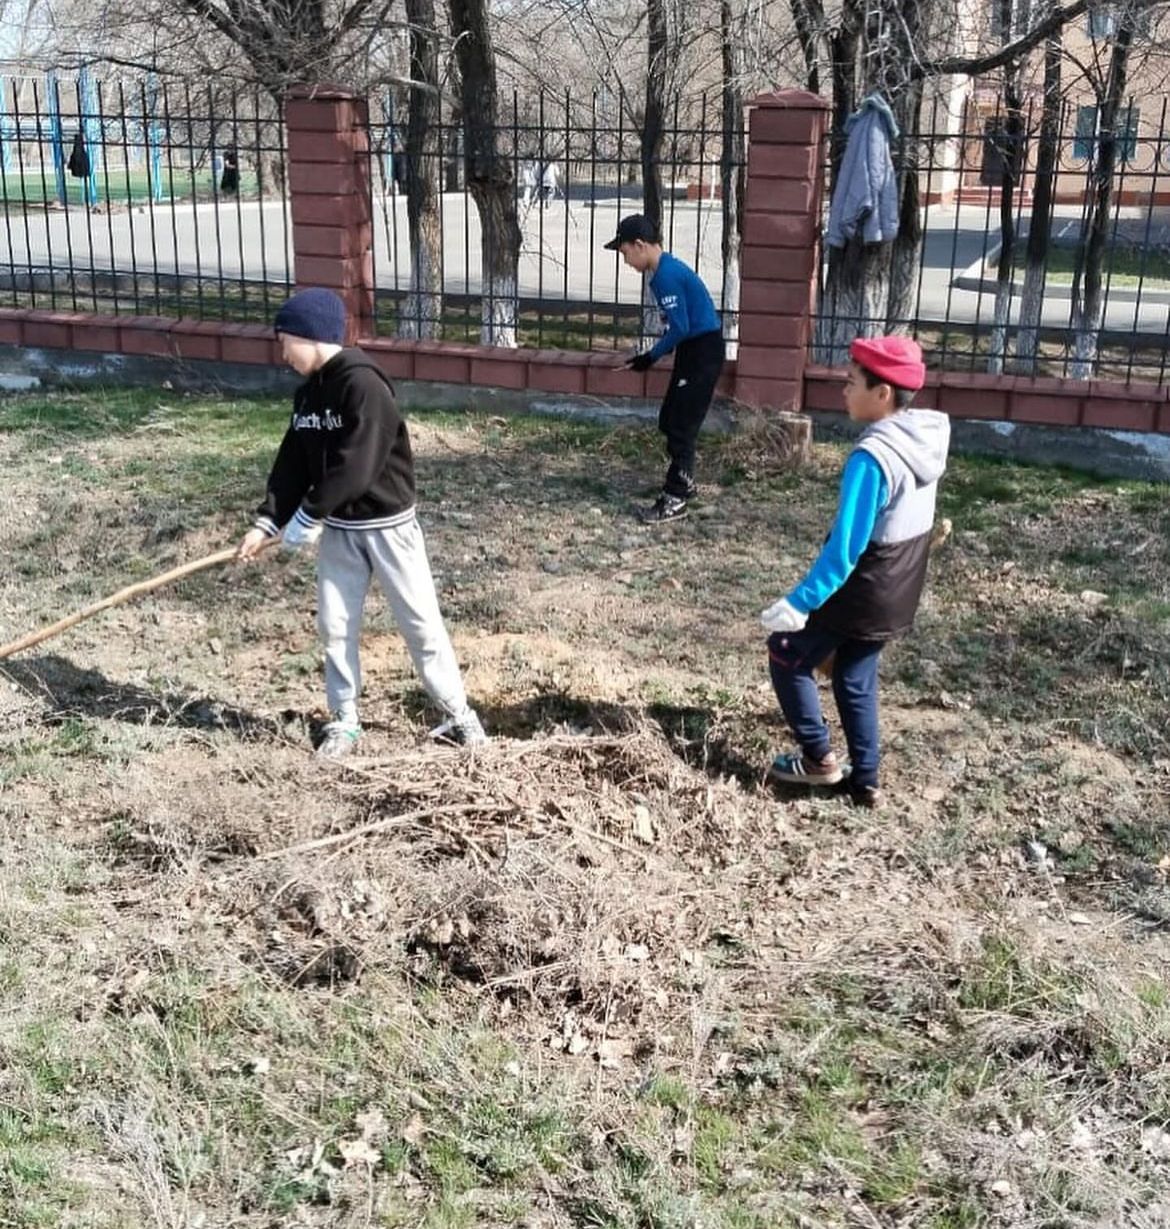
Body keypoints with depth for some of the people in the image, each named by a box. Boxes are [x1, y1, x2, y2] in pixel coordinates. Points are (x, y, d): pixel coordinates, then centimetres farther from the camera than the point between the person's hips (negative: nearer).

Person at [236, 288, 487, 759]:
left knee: (419, 620, 2)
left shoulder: (362, 384, -21)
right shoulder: (307, 394, 5)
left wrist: (308, 515, -17)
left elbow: (354, 467, -25)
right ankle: (344, 720, 22)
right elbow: (292, 464, 6)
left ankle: (456, 712, 15)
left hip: (387, 525, -7)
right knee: (334, 624, 8)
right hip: (339, 529, 7)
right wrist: (267, 522, -4)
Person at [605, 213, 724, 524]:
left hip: (702, 352, -10)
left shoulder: (667, 275, -19)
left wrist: (651, 357, -11)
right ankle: (683, 483, 28)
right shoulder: (666, 270, 11)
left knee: (681, 425, -7)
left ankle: (675, 499, -2)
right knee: (669, 421, 15)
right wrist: (655, 354, 6)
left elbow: (680, 328, -21)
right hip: (694, 350, 10)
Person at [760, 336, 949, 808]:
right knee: (857, 680, 21)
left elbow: (845, 546, -28)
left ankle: (819, 758, 18)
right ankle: (865, 781, 27)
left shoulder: (873, 456, -28)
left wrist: (800, 601, -25)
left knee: (787, 657, 12)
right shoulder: (928, 439, 0)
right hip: (897, 595, 8)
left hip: (859, 592, -8)